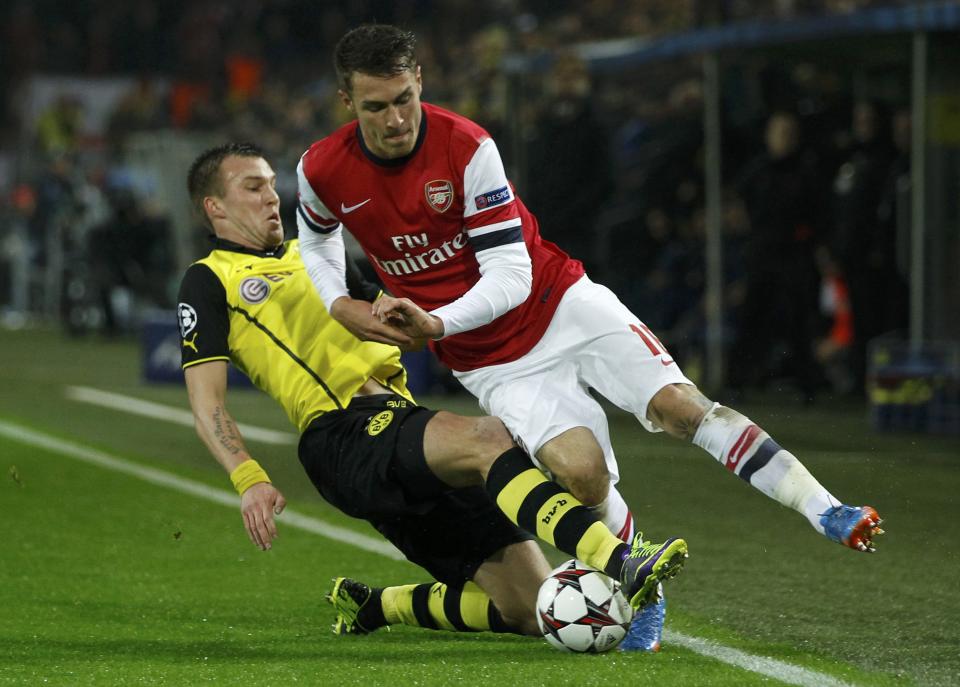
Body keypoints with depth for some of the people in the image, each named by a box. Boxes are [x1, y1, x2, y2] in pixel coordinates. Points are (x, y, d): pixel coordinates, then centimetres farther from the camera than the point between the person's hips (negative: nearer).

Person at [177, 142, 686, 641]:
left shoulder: (311, 256, 30)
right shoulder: (209, 283, 9)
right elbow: (206, 403, -2)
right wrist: (248, 480, -17)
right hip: (346, 437, -7)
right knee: (487, 438, -35)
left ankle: (375, 607, 14)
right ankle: (615, 562, -51)